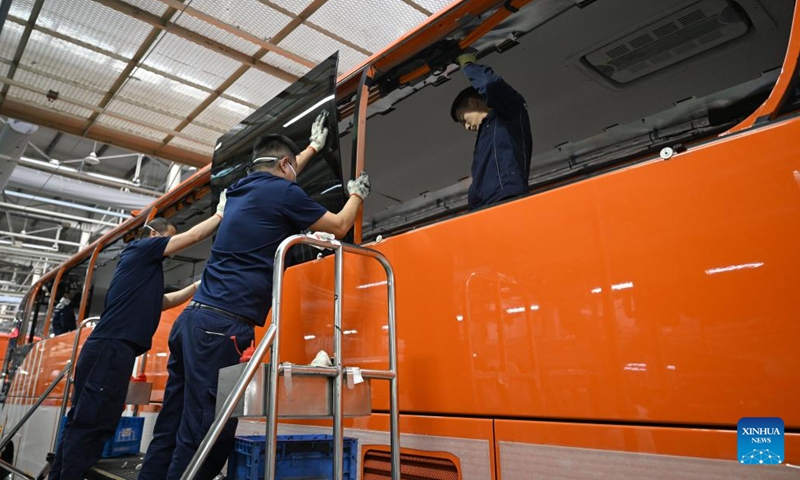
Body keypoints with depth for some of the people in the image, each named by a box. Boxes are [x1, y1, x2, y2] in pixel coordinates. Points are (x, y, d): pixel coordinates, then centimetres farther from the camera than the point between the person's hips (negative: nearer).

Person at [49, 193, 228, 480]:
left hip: (106, 349, 10)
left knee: (81, 424, 11)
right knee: (91, 426, -9)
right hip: (112, 349, -10)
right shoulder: (140, 248, 1)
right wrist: (221, 213, 10)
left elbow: (163, 301, 36)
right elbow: (194, 236, -2)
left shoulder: (144, 268, 25)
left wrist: (198, 286, 32)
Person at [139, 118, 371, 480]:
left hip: (193, 318, 9)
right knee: (200, 437, -6)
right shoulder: (283, 193, -3)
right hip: (221, 325, -9)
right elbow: (339, 227, 10)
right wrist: (357, 193, 30)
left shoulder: (241, 189, 19)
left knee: (171, 431, 10)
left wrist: (314, 146, 55)